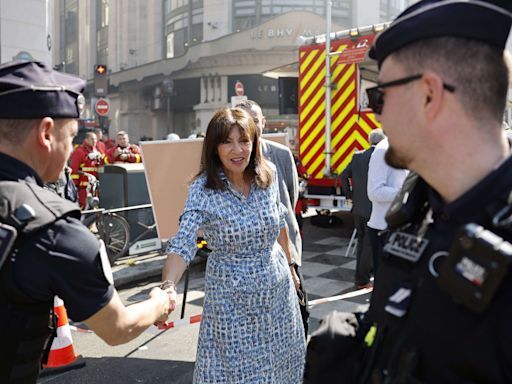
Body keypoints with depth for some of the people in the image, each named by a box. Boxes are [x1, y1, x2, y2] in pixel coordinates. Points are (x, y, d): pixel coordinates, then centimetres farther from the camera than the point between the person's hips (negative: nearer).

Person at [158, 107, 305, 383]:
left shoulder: (267, 174, -7)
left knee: (280, 361, 20)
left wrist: (289, 264, 16)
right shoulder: (203, 190, -20)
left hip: (277, 288, 4)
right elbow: (183, 244, -29)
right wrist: (168, 286, -47)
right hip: (232, 299, -4)